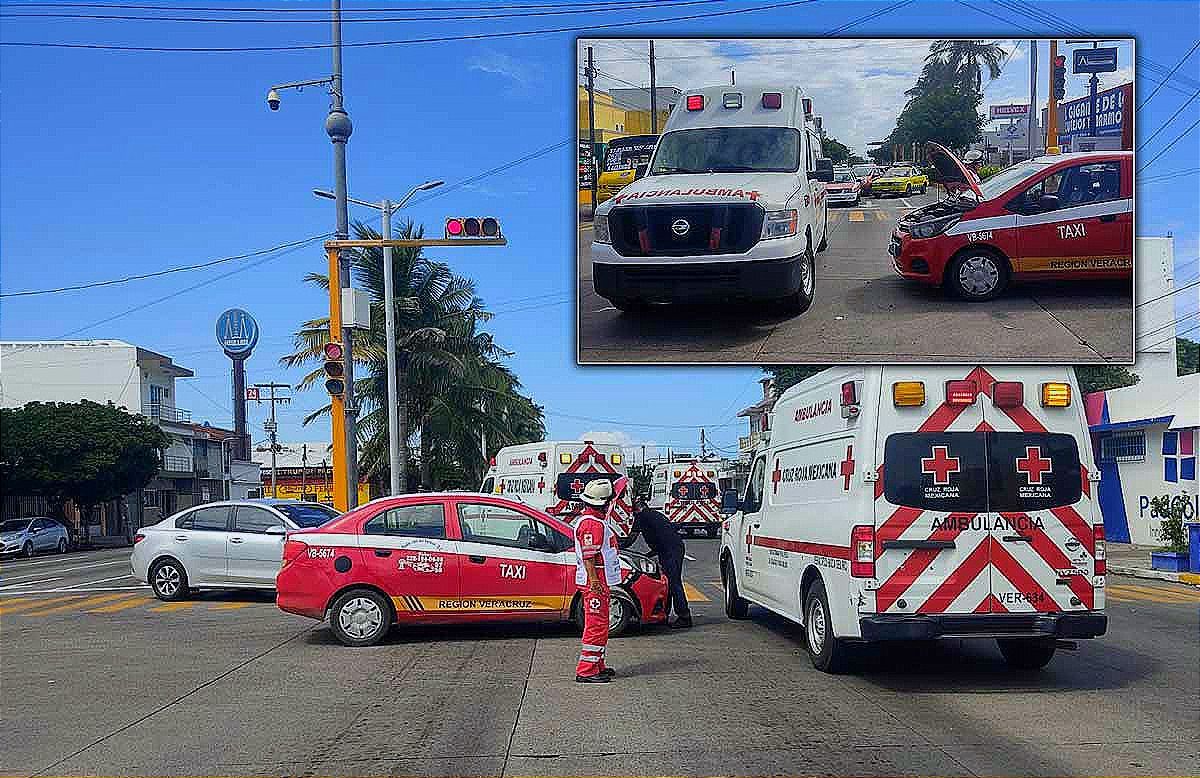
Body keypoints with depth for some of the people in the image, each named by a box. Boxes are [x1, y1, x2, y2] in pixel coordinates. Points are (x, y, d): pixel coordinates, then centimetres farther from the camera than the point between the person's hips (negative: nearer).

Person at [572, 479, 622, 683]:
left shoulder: (597, 521, 17)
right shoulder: (592, 523, -18)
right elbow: (588, 556, -23)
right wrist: (594, 581, -26)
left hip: (599, 582, 11)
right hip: (594, 582, -11)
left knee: (600, 625, 17)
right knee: (596, 626, -9)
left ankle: (597, 665, 26)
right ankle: (586, 671, -9)